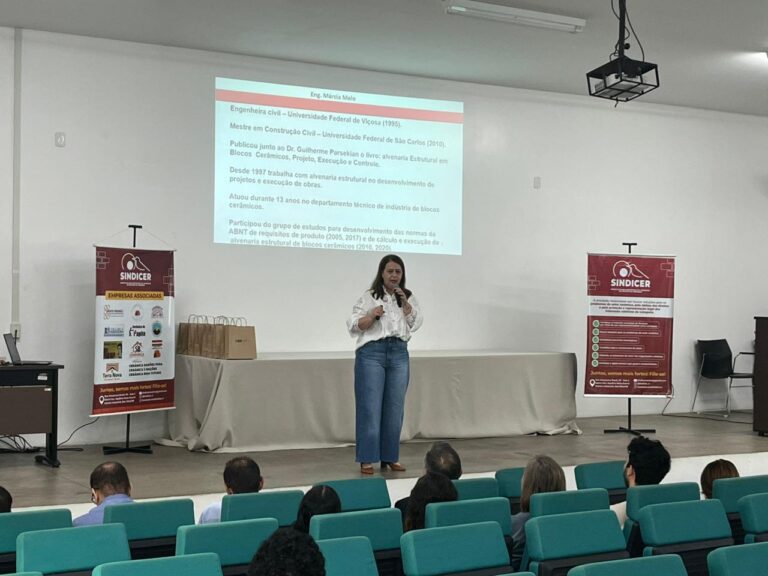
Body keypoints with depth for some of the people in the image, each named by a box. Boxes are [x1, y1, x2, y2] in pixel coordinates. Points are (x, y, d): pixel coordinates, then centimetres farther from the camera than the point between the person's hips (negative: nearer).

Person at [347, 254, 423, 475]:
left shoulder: (409, 297, 13)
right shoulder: (369, 297, 1)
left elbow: (415, 324, 3)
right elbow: (353, 326, -3)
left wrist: (404, 302, -7)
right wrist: (372, 316, -19)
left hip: (399, 353, 4)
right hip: (372, 353, -4)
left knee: (394, 407, 5)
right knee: (370, 406, -5)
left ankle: (390, 457, 14)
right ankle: (367, 459, -1)